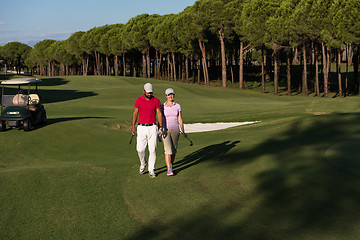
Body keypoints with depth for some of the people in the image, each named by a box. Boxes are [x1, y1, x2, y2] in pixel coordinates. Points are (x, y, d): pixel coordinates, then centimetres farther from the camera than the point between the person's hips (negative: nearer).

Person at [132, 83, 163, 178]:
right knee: (140, 149, -2)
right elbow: (135, 113, 2)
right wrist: (133, 126, -6)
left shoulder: (156, 100, 1)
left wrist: (161, 127, -7)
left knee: (152, 150, -4)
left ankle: (151, 170, 6)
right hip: (141, 128, 0)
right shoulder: (139, 100, 1)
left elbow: (159, 114, 1)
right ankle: (143, 163, 28)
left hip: (152, 128, 0)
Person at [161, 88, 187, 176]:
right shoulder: (162, 106, -1)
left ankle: (170, 166, 26)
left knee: (173, 150, 7)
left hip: (175, 130, 3)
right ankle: (169, 170, -16)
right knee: (168, 150, -15)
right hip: (166, 130, -2)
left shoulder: (178, 106, 4)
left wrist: (183, 132, 5)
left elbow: (180, 119, 6)